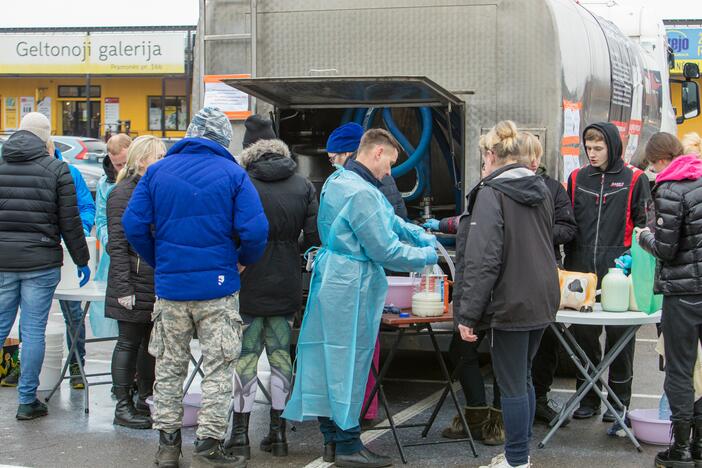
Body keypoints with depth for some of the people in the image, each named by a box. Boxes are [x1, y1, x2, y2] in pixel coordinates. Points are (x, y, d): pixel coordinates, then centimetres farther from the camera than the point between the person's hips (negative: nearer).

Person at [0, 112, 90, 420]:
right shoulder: (56, 169, -3)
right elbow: (70, 222, -3)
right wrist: (81, 260, 7)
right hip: (41, 261, -2)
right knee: (33, 331, 3)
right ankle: (27, 401, 9)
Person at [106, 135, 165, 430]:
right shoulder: (123, 193, -9)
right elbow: (117, 244, -14)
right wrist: (123, 288, -19)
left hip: (159, 282, 7)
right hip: (136, 283, -7)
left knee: (152, 342, 13)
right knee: (129, 343, -1)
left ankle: (146, 397, 24)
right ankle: (123, 407, 6)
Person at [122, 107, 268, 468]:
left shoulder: (157, 171, 3)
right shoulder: (233, 174, -5)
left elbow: (134, 224, -3)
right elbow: (255, 230, -15)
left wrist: (157, 262, 11)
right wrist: (245, 260, 5)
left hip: (170, 286, 3)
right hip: (218, 287, -3)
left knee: (169, 367, 14)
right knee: (218, 369, 6)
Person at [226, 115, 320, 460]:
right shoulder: (303, 186, 3)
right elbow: (314, 236, 1)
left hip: (249, 285, -3)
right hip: (287, 286, 4)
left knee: (246, 357, 2)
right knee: (280, 355, 11)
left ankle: (240, 435, 5)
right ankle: (278, 434, 16)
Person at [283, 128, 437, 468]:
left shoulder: (337, 180, 11)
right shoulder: (362, 193, -21)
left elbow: (388, 219, 17)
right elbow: (385, 251, -18)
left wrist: (422, 236, 9)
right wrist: (427, 256, -5)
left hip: (330, 280, 10)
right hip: (351, 286, -10)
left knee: (330, 357, 13)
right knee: (349, 361, -2)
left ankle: (331, 438, 22)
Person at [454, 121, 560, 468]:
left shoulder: (491, 193, -14)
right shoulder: (541, 189, 10)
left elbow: (483, 260, -21)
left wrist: (468, 313, -19)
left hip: (510, 304, -8)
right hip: (542, 299, 8)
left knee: (512, 385, 2)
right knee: (523, 379, 19)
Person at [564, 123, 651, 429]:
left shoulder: (634, 180, 1)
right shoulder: (577, 179, 11)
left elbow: (644, 225, 1)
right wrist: (570, 261, 10)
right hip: (582, 271, 3)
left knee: (620, 335, 4)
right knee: (583, 334, 6)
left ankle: (619, 400, 15)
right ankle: (588, 399, 18)